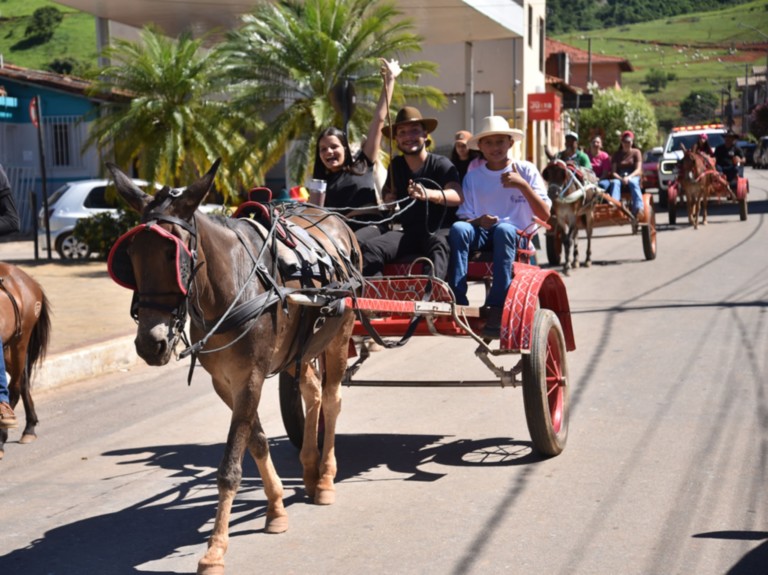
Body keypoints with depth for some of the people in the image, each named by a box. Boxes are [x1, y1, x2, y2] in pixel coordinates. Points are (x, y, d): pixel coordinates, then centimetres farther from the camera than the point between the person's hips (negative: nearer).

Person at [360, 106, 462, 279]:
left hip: (441, 230, -5)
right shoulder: (396, 166, 15)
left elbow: (458, 195, -20)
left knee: (438, 244, -41)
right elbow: (389, 195, 33)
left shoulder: (441, 164, -1)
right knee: (369, 248, -22)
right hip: (409, 233, 5)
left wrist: (429, 194, -40)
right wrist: (389, 201, 6)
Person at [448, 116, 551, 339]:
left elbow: (545, 215, -3)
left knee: (504, 229, -37)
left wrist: (523, 185, -15)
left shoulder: (526, 170, 7)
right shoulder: (473, 177, 12)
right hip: (483, 236, 2)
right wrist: (478, 221, -15)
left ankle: (496, 308, -42)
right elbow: (464, 217, 7)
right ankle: (457, 302, -36)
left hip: (517, 238, -2)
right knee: (458, 228, -30)